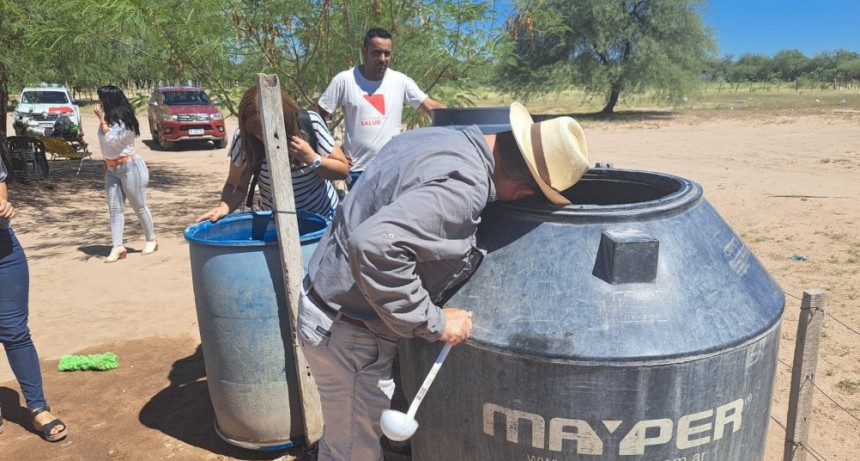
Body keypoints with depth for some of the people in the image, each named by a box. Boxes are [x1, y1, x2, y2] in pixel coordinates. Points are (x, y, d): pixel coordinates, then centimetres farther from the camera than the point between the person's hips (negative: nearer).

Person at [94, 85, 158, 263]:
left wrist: (102, 119, -17)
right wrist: (106, 165, 14)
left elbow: (111, 140, -23)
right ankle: (118, 246, -2)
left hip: (130, 167, -8)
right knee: (114, 208, 0)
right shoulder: (109, 119, 10)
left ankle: (151, 240, 18)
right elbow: (105, 145, 16)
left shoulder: (125, 120, -15)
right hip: (112, 169, 8)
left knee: (139, 206, 2)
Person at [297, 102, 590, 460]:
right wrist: (433, 321, -27)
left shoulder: (440, 136, 2)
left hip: (330, 302, 9)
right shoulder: (463, 186, -28)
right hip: (348, 332, -9)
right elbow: (375, 245, -39)